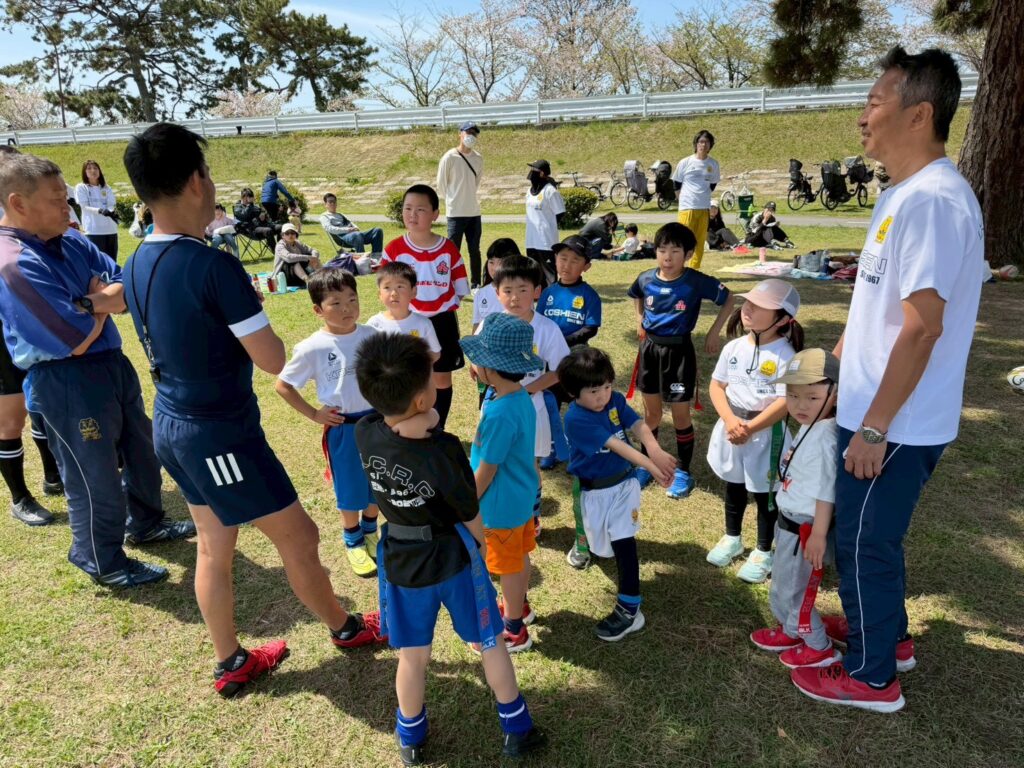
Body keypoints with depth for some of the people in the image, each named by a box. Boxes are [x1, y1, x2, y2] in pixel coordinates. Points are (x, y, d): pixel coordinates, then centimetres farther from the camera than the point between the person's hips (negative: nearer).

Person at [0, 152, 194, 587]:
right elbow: (77, 340, -25)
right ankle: (104, 564, 30)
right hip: (67, 385, -9)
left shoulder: (68, 241, 2)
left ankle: (145, 524, 48)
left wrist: (98, 298, -20)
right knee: (95, 477, 8)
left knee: (140, 450, 24)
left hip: (112, 365, 9)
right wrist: (103, 300, -8)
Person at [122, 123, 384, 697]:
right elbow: (273, 361, -20)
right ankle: (345, 628, 33)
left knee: (214, 547, 20)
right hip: (222, 434, -8)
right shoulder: (214, 267, -24)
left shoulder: (138, 266, 2)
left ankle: (231, 665, 36)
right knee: (299, 537, 11)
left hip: (172, 426, 9)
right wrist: (253, 317, -2)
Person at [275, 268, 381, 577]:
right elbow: (282, 385, -5)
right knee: (351, 490, 11)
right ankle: (353, 543, 36)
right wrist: (314, 414, -8)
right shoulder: (313, 348, -15)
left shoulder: (371, 336, -6)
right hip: (343, 428, -3)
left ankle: (370, 532, 43)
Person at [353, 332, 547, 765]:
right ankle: (516, 730, 38)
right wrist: (481, 543, 8)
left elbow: (402, 426, 3)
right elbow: (472, 518, -15)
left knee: (412, 656, 21)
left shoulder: (365, 435, -20)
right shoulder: (443, 451, -31)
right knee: (490, 644, 20)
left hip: (401, 561, 3)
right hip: (453, 557, -3)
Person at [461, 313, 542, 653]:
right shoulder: (522, 396, -5)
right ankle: (519, 606, 49)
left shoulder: (499, 413, -32)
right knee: (519, 558, 27)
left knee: (509, 567, 11)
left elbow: (487, 469, -23)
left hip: (502, 504, -8)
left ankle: (515, 631, 30)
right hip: (522, 494, 8)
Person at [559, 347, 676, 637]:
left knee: (623, 540, -5)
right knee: (603, 539, 17)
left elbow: (639, 426, -22)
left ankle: (629, 608, 2)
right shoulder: (575, 419, -24)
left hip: (624, 482, 2)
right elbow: (616, 445, -32)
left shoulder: (615, 400, -8)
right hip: (594, 490, -2)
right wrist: (650, 466, -40)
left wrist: (656, 451, -44)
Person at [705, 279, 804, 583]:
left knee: (764, 494, 10)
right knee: (733, 487, 21)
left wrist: (750, 428, -24)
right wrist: (730, 420, -14)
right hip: (731, 427, 5)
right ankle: (732, 538, 43)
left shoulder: (785, 355, -17)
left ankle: (763, 552, 29)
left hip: (766, 433, -5)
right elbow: (717, 385, 2)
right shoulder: (733, 347, -2)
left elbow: (785, 402, -21)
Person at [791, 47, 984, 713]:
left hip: (896, 423, -9)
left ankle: (872, 678, 26)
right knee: (874, 537, 23)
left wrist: (874, 427, -22)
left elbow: (922, 328, -25)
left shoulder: (932, 199, -21)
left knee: (863, 544, 6)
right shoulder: (907, 193, 10)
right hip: (878, 411, 9)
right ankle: (890, 637, 42)